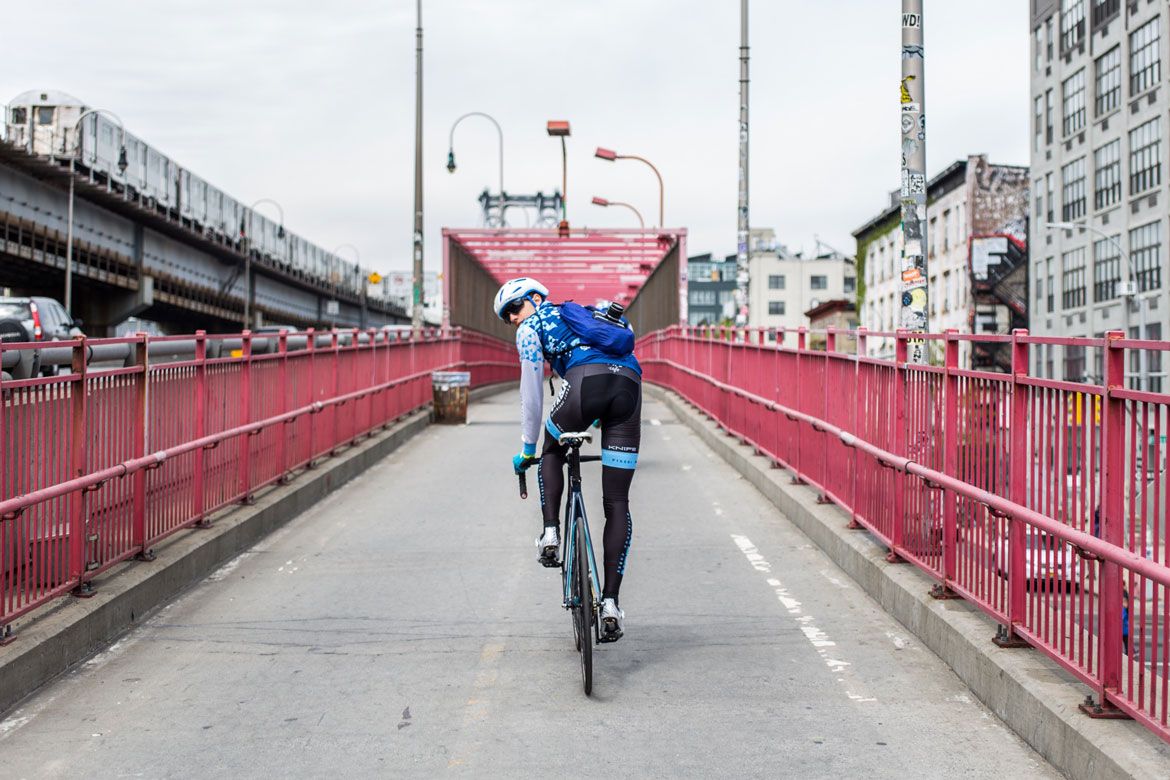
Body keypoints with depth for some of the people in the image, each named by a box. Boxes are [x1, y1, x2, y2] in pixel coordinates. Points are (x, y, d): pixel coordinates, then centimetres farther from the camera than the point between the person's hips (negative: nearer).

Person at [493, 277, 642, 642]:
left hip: (586, 382, -4)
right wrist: (598, 420, 55)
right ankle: (611, 602, 1)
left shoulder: (531, 329, 19)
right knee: (617, 504, 6)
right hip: (629, 386, 5)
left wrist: (526, 448, 27)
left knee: (552, 451, 30)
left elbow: (531, 393, 18)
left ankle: (550, 531, 11)